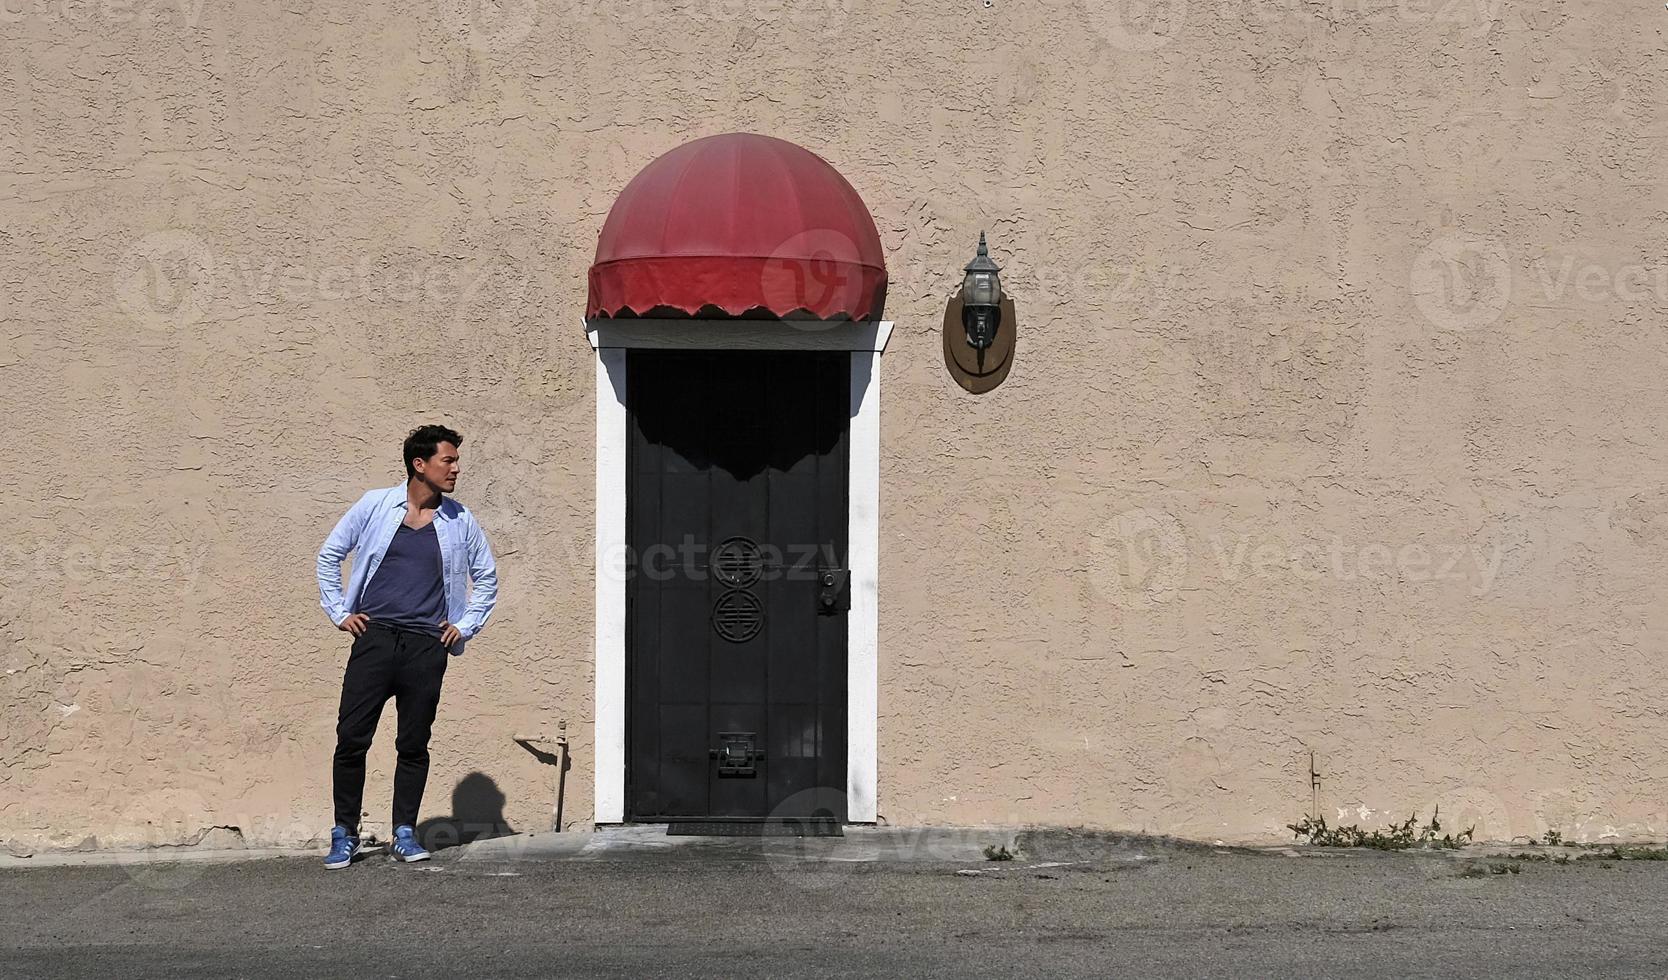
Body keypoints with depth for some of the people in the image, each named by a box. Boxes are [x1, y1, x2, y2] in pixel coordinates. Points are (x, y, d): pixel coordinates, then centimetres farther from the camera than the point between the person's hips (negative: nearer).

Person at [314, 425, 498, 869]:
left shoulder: (461, 522, 8)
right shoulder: (376, 506, 3)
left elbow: (487, 578, 21)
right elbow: (329, 555, 12)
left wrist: (466, 625, 11)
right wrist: (339, 612, 6)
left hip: (427, 647, 1)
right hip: (375, 636, -1)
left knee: (414, 744, 4)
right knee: (352, 737, -4)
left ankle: (405, 835, 13)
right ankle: (344, 835, 6)